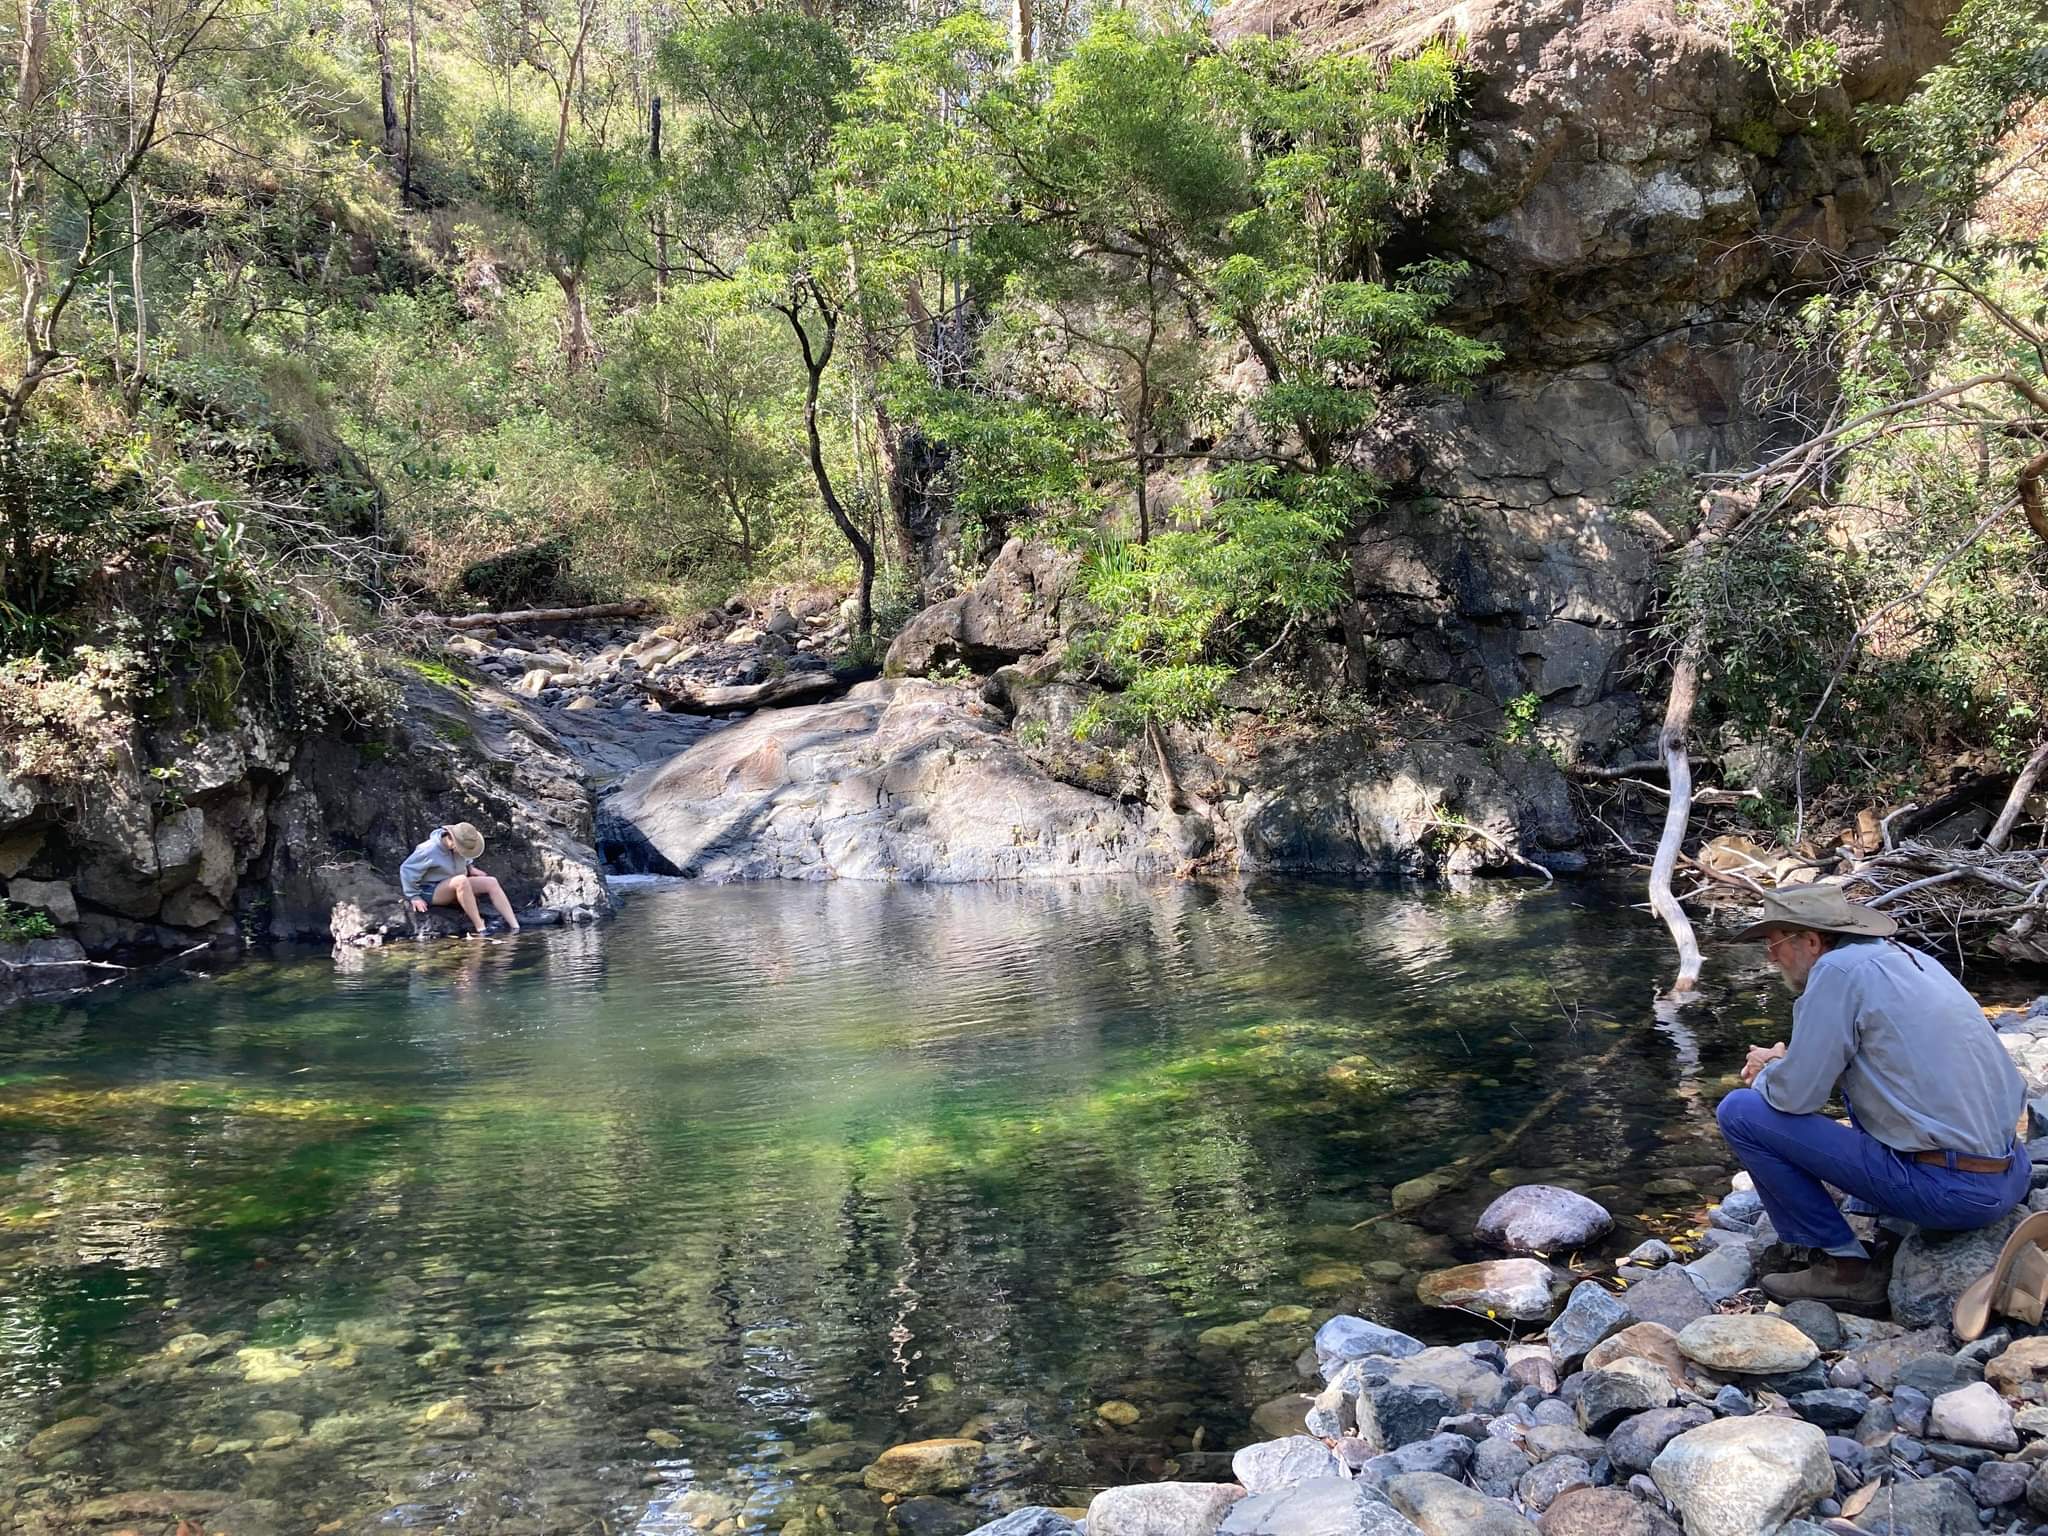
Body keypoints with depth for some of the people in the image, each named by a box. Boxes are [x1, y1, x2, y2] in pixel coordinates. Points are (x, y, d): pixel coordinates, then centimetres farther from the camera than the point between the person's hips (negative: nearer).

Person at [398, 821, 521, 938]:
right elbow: (407, 870, -16)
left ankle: (515, 927, -19)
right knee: (461, 880, -38)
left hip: (455, 888, 8)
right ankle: (479, 928, -36)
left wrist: (470, 867, 8)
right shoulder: (430, 850, -24)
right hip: (432, 891, -8)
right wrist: (414, 897, -13)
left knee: (491, 883, -12)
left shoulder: (460, 844, -3)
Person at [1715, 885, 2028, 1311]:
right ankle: (1876, 1220, 22)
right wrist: (1783, 1064, 19)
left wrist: (1766, 1076, 9)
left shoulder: (1838, 969, -12)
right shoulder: (1907, 957, 13)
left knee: (1741, 1112, -4)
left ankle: (1847, 1267, 0)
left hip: (1948, 1192, -9)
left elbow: (1795, 1096, -14)